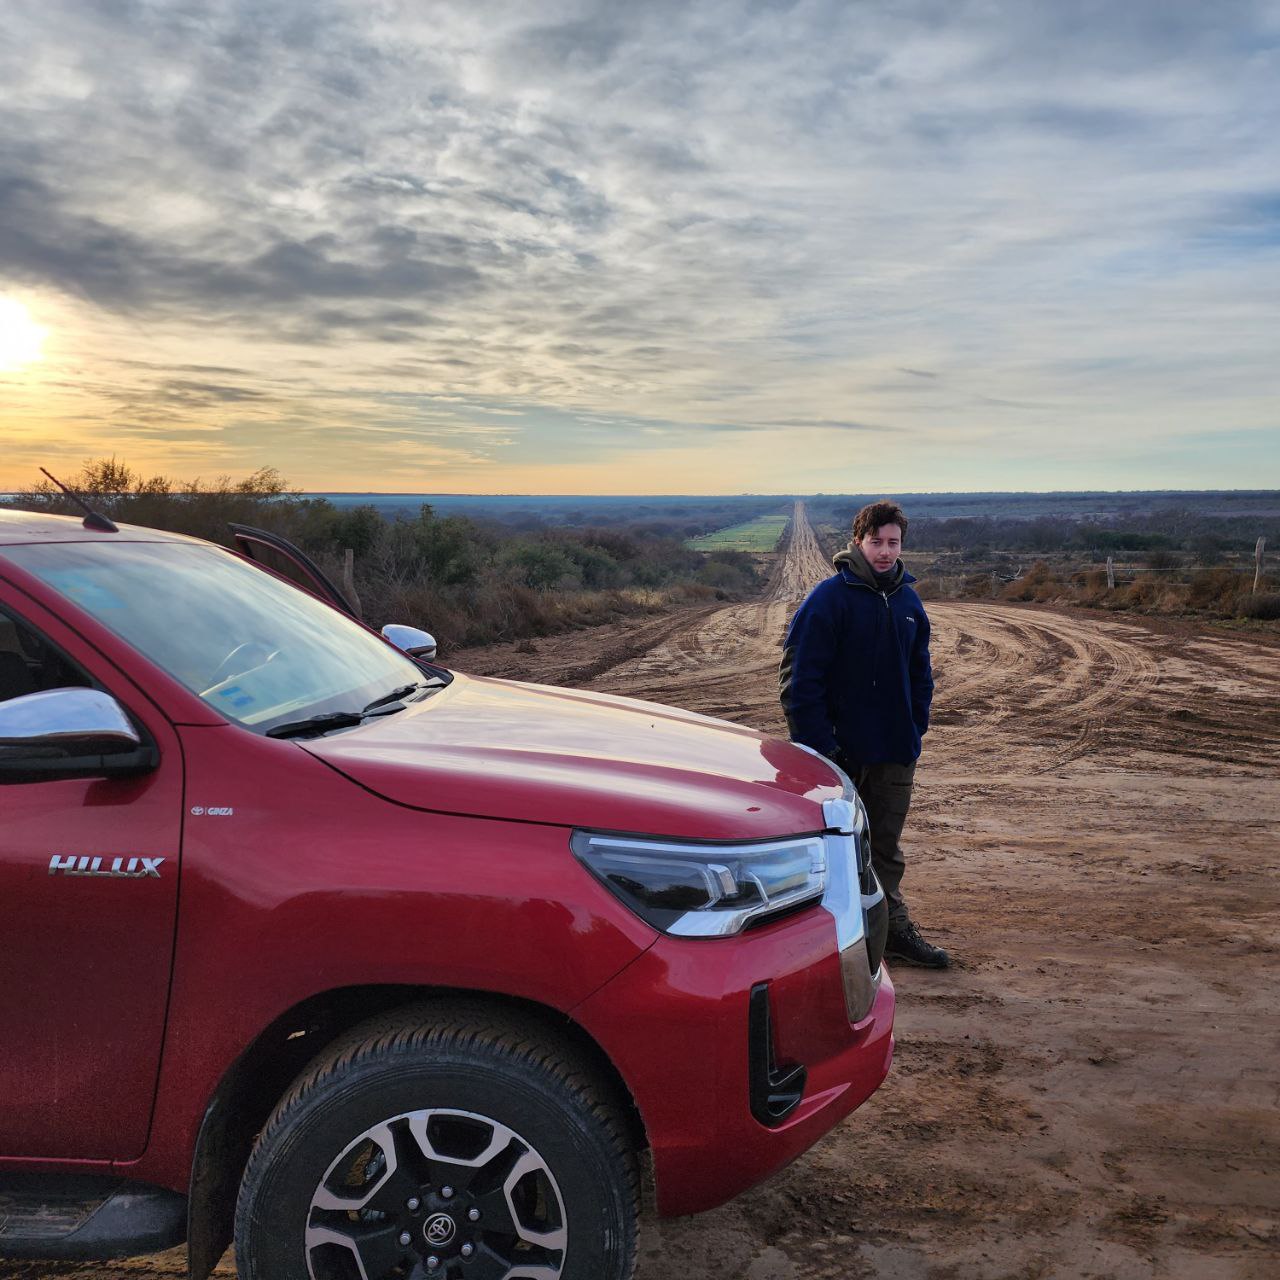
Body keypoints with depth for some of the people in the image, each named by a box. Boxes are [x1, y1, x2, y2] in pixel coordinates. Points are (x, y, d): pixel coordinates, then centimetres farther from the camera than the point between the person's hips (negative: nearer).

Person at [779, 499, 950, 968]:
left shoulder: (909, 602, 6)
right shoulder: (829, 598, -13)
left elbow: (920, 675, 16)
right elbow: (799, 679, -16)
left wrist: (914, 732, 6)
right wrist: (820, 746, -18)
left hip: (895, 754, 5)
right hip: (843, 750, -5)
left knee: (886, 849, 16)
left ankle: (894, 929, 27)